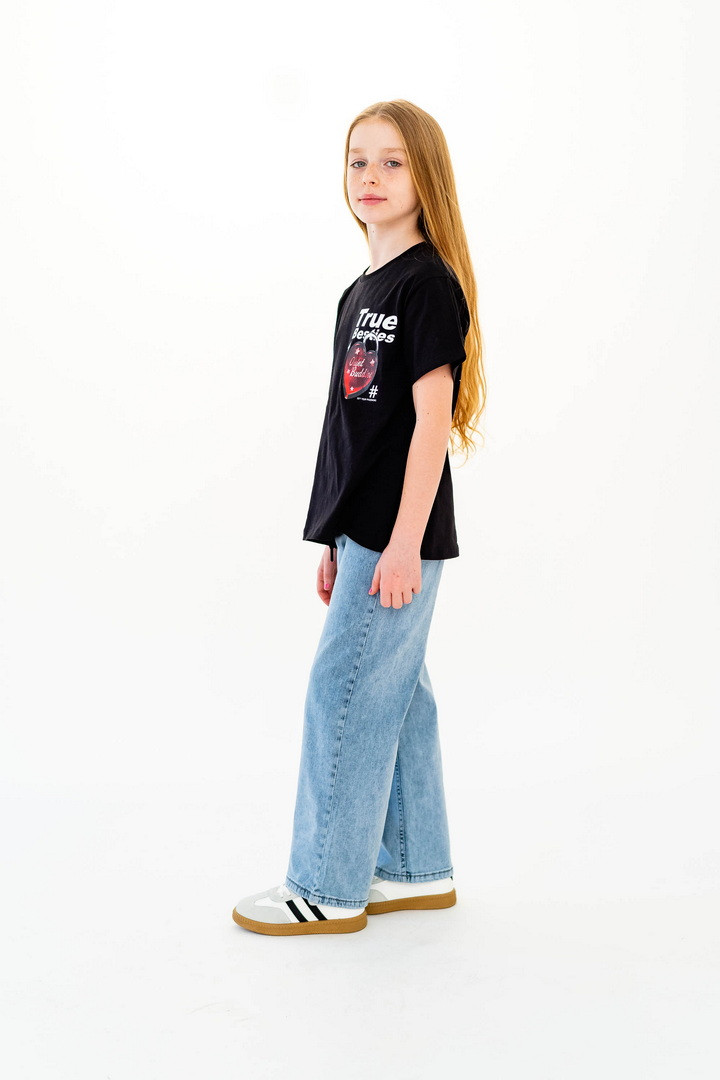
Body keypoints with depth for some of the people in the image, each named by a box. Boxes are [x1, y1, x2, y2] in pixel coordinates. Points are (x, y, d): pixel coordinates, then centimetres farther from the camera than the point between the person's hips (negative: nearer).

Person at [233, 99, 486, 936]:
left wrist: (403, 543, -20)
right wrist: (336, 540, 17)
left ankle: (326, 888, 8)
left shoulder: (428, 283, -11)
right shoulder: (360, 293, 16)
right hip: (365, 530, 9)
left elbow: (433, 415, -17)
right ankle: (417, 869, 25)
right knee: (395, 694, 13)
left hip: (400, 535, -9)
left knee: (343, 694, -4)